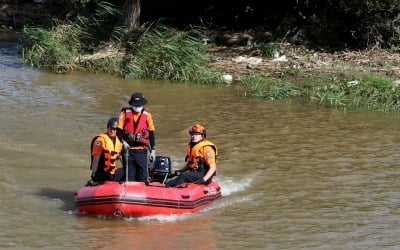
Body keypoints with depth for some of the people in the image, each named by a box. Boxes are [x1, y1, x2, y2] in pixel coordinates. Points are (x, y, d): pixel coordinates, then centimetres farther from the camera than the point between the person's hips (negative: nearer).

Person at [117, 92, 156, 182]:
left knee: (143, 177, -3)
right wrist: (123, 141, -18)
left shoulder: (147, 115, 6)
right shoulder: (125, 113, 3)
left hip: (141, 151, 0)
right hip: (128, 149, 0)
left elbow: (151, 134, 10)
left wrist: (153, 150, 6)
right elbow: (118, 130, 0)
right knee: (129, 176, 5)